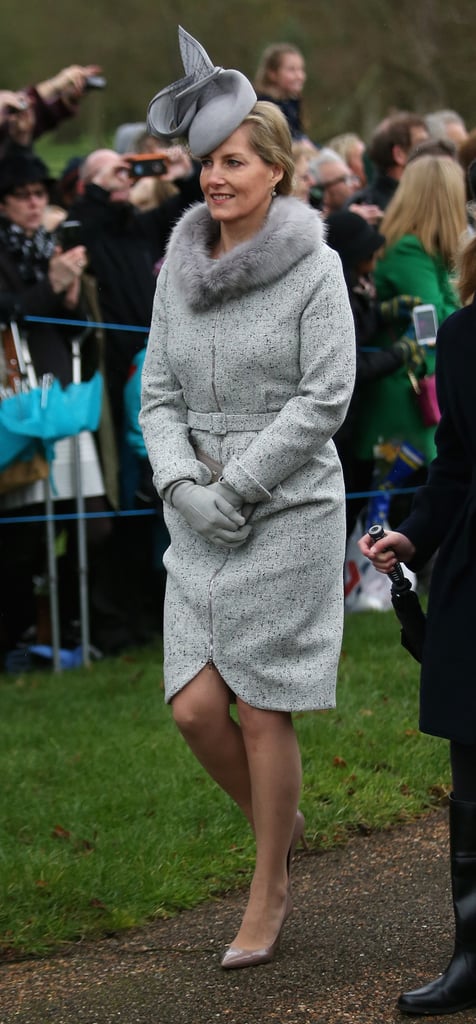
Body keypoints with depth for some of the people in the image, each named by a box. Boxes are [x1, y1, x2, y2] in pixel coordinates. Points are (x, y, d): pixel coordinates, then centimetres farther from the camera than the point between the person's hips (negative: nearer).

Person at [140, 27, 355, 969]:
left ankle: (269, 896, 14)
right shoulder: (180, 268, 7)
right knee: (196, 708, -1)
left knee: (263, 714, -2)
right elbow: (159, 393, 8)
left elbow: (324, 398, -12)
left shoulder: (314, 266, -8)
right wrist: (182, 485, -9)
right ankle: (279, 829, 27)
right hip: (200, 527, 5)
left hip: (288, 513, -5)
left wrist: (236, 488, -14)